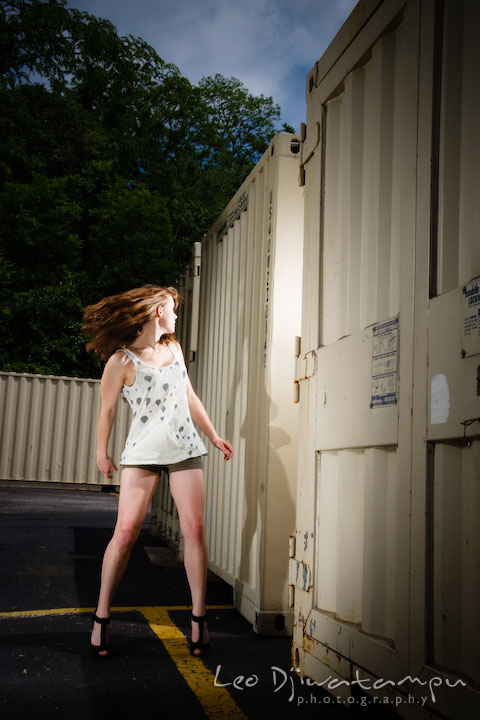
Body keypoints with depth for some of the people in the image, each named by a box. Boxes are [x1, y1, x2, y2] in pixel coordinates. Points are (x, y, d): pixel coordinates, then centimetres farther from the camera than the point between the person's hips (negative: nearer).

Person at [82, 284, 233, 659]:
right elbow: (107, 410, 0)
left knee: (194, 529, -2)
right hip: (142, 452, -4)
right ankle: (101, 617, 7)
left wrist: (213, 435, 19)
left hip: (185, 448, 5)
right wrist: (102, 452, 5)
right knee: (125, 531, -8)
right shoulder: (123, 360, -7)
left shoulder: (174, 348, 12)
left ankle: (199, 617, 7)